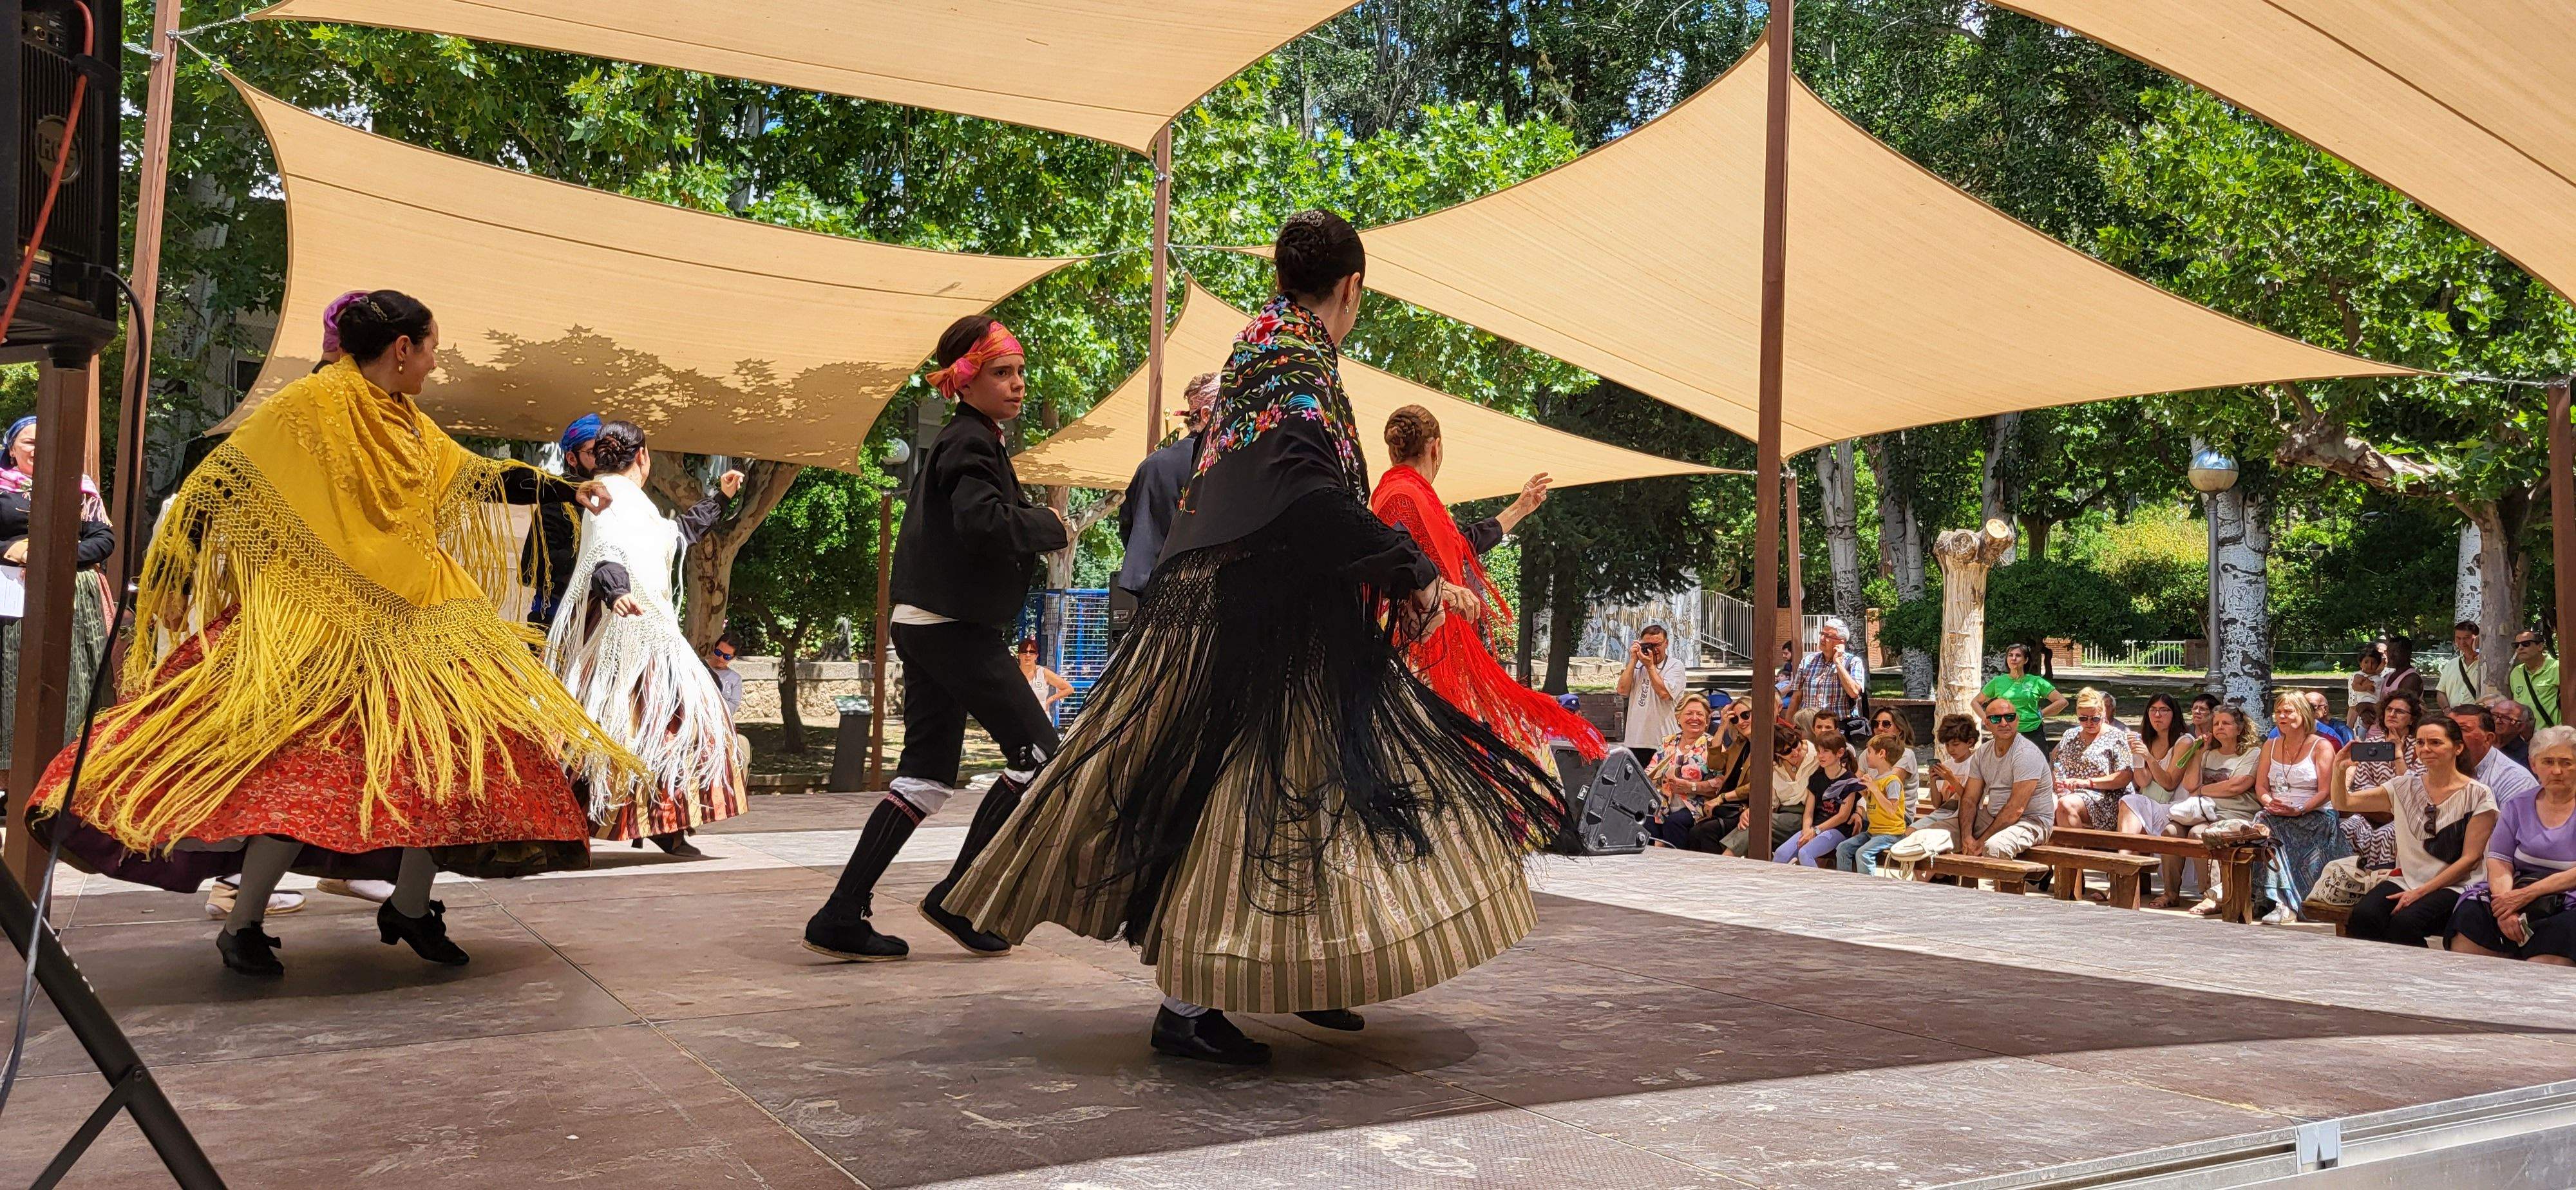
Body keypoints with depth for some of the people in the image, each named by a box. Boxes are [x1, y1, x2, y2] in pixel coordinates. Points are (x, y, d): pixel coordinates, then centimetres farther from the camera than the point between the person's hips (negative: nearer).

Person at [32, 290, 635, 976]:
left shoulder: (410, 425, 15)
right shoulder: (310, 405, -8)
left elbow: (479, 477, 27)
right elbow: (217, 481, -7)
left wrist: (564, 491, 27)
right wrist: (173, 580, -9)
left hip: (414, 617, 7)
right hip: (316, 620, -7)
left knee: (452, 746, -2)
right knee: (311, 760, -13)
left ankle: (410, 907, 12)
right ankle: (243, 924, 3)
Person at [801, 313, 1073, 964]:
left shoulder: (955, 441, 19)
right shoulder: (971, 444, -11)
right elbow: (983, 522, -27)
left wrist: (1033, 533, 9)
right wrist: (1050, 527, -12)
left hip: (924, 624, 10)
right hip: (954, 626, -10)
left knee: (928, 771, 10)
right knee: (1039, 751, -3)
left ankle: (842, 915, 9)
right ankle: (958, 897, 3)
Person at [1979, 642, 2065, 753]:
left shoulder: (2036, 682, 5)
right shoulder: (1998, 682, 8)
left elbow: (2062, 702, 8)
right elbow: (1976, 702, 17)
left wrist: (2041, 714, 3)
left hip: (2034, 734, 0)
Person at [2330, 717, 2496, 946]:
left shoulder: (2479, 795, -1)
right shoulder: (2405, 787, 9)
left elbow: (2470, 858, -6)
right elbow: (2343, 803, 6)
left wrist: (2421, 892, -13)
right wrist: (2340, 770, -15)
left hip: (2452, 887, -3)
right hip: (2405, 879, 4)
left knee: (2404, 922, -33)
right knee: (2362, 916, -27)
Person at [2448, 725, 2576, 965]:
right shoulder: (2517, 807, 16)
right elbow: (2499, 862, 4)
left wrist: (2527, 894, -18)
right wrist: (2505, 904, -16)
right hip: (2516, 894, 3)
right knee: (2471, 916, -24)